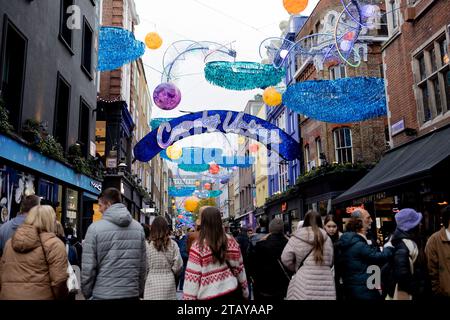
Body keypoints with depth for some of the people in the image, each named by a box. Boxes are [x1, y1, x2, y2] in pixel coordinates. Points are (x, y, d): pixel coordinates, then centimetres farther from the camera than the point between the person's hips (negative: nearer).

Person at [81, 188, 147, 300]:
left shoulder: (95, 228, -10)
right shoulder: (138, 227, 1)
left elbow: (88, 268, -9)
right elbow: (143, 265, 4)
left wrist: (87, 293, 4)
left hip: (103, 294, -3)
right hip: (132, 293, 3)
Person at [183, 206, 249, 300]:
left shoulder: (198, 247, -15)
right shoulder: (232, 242, -3)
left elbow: (192, 278, -14)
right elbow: (240, 269, 6)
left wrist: (188, 297, -5)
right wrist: (245, 293, 18)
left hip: (208, 295, -3)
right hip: (232, 292, 4)